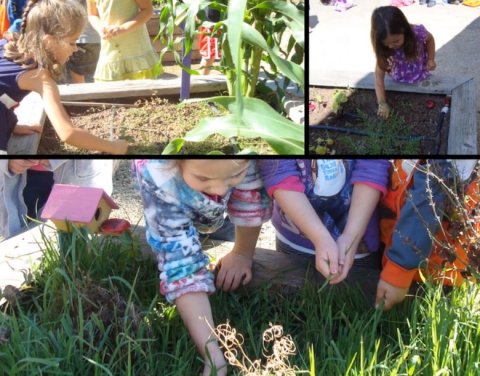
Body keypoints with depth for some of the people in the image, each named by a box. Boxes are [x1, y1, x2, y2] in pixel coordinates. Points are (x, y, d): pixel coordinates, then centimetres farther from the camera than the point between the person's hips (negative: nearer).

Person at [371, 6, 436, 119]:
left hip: (420, 73, -2)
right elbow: (379, 76, -29)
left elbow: (430, 39, -9)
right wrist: (382, 104, -32)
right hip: (399, 79, 2)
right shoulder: (383, 49, -33)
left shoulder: (417, 33, -36)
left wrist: (431, 59, -15)